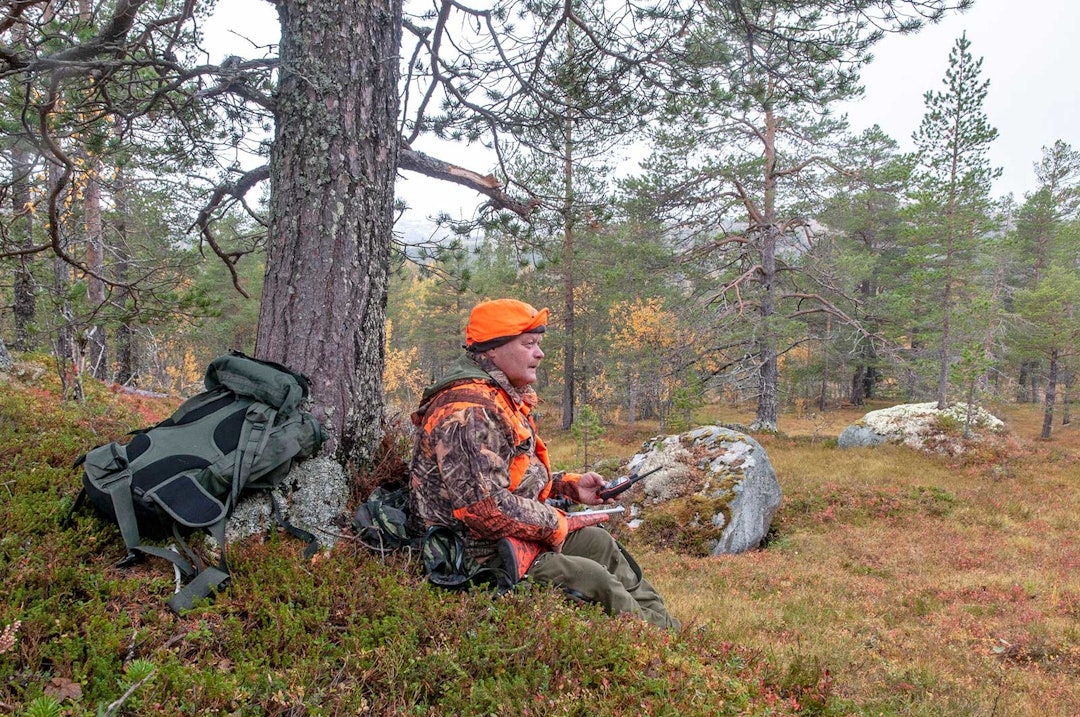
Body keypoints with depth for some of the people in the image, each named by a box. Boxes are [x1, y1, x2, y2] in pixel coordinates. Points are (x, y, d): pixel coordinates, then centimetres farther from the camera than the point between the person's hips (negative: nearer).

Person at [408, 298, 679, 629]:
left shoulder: (502, 397, 11)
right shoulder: (468, 411, -25)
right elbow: (486, 507, -31)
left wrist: (570, 485, 8)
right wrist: (559, 524, -18)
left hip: (515, 536, 11)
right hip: (483, 555, -11)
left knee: (598, 543, 14)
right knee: (595, 579, -13)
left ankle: (670, 629, 24)